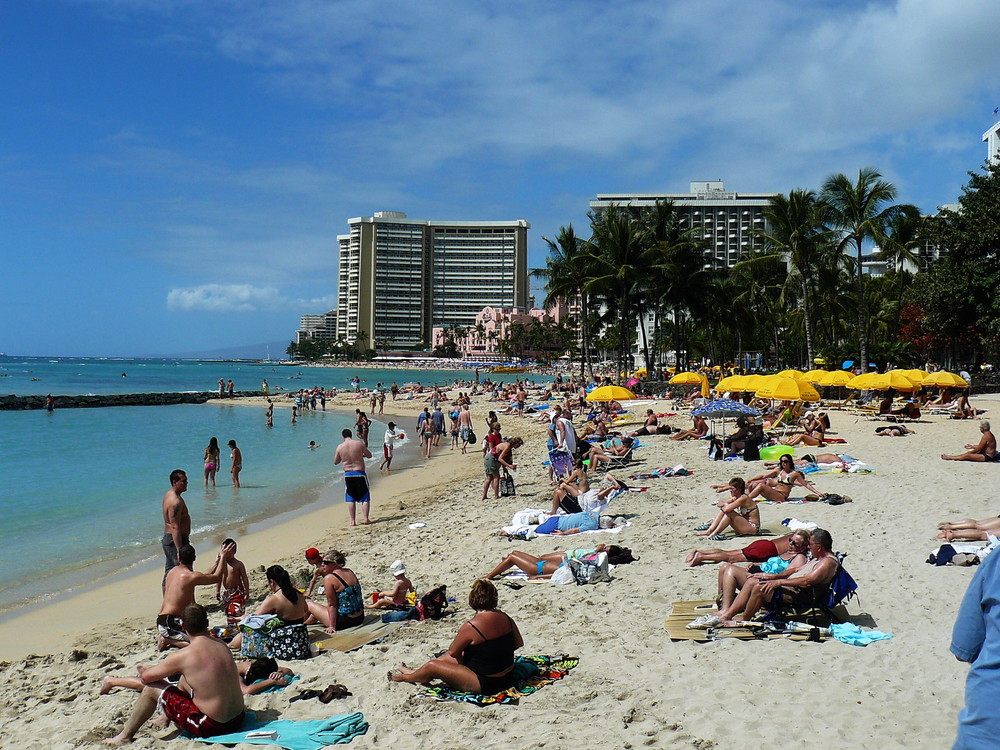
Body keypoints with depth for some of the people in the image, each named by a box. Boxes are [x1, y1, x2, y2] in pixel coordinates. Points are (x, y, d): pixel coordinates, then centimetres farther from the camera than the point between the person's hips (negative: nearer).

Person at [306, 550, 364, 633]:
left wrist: (332, 627, -11)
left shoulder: (329, 578, -16)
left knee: (310, 605, 13)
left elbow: (332, 605, -15)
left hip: (344, 621, -7)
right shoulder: (350, 572, 4)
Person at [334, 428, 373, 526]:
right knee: (365, 497, 9)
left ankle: (353, 521, 10)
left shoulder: (340, 447, -2)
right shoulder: (359, 443, -7)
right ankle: (365, 518, 2)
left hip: (348, 474, 2)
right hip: (360, 473, -2)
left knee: (350, 499, 11)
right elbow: (369, 455, 4)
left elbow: (335, 462, 10)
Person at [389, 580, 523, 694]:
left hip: (486, 684, -8)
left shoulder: (470, 627, -23)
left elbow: (453, 652, -9)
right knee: (447, 657, 24)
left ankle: (405, 677, 34)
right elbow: (519, 643, 10)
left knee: (431, 666, 5)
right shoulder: (506, 618, -4)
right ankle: (416, 672, 43)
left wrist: (459, 639, 12)